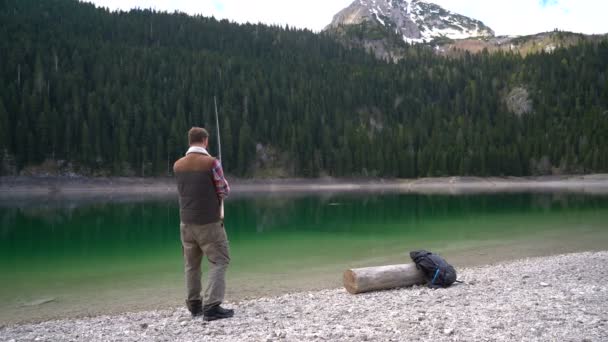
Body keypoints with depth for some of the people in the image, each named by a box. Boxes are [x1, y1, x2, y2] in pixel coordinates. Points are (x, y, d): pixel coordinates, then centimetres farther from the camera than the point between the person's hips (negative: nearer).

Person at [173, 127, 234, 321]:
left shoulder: (178, 165, 3)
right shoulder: (211, 162, -12)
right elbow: (225, 191, -5)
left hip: (186, 222, 5)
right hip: (209, 222, -5)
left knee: (191, 264, 15)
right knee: (219, 261, 2)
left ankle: (194, 305, 21)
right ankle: (212, 306, -6)